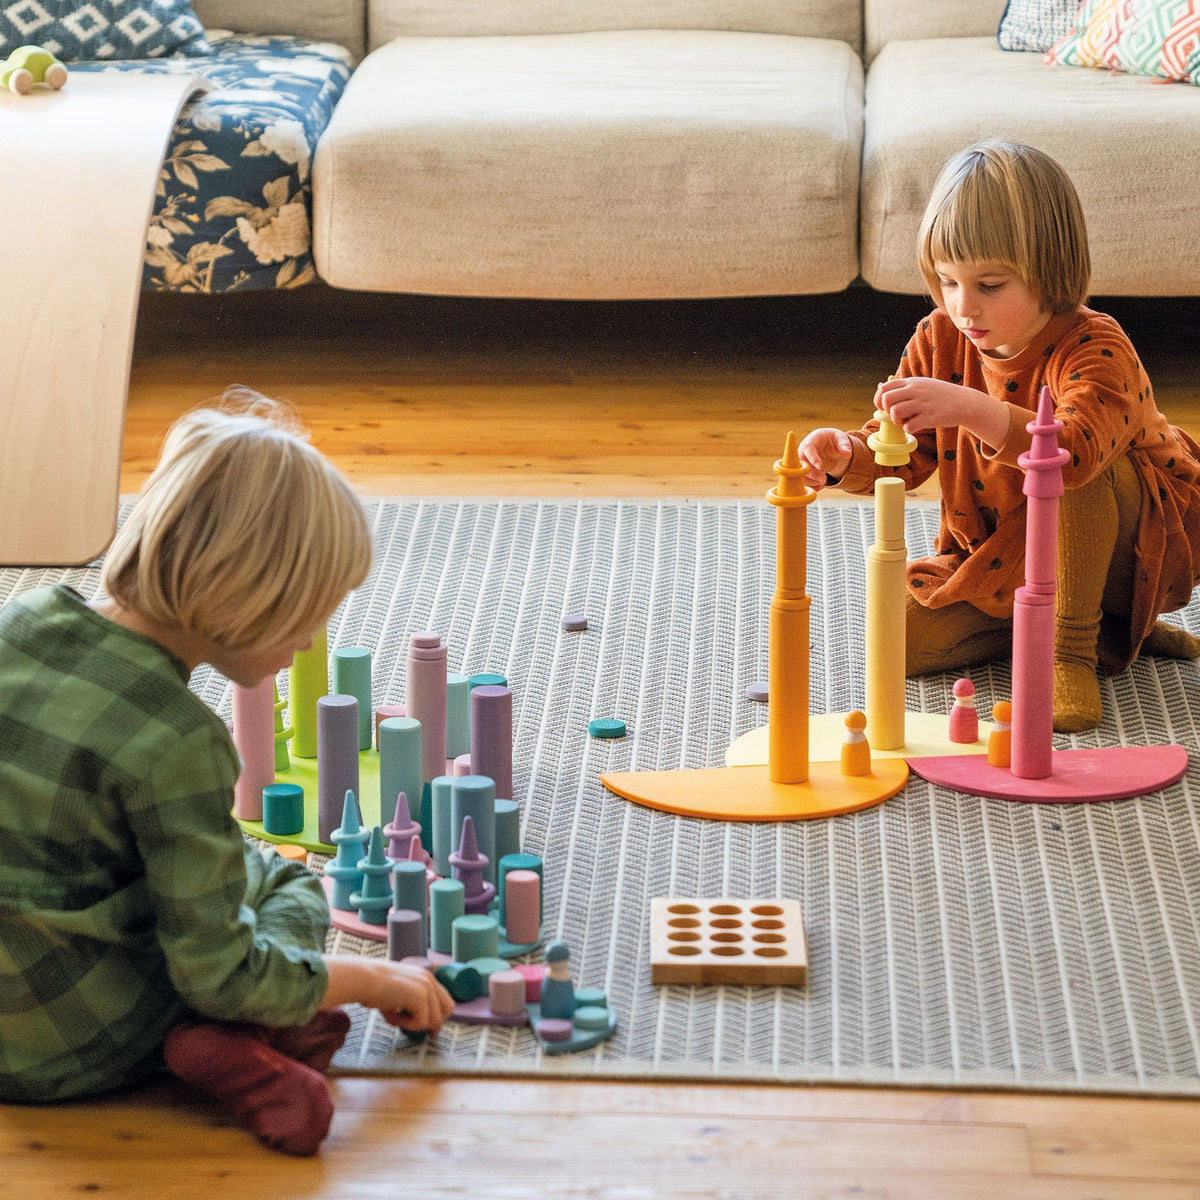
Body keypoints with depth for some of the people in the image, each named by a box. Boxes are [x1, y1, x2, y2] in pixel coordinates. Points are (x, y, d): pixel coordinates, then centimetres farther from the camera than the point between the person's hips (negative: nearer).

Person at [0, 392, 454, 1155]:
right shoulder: (180, 741, -25)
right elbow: (220, 976, -20)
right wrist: (376, 980, -5)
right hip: (79, 1049, -7)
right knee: (288, 886, 15)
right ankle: (231, 1050, -8)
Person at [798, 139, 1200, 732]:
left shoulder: (1094, 349, -27)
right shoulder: (940, 340, -6)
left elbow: (1074, 452, -48)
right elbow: (901, 456, 1)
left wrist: (965, 407, -61)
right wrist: (847, 456, -24)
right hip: (993, 551, 6)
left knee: (1080, 467, -36)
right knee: (899, 637, -14)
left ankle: (1074, 644, -21)